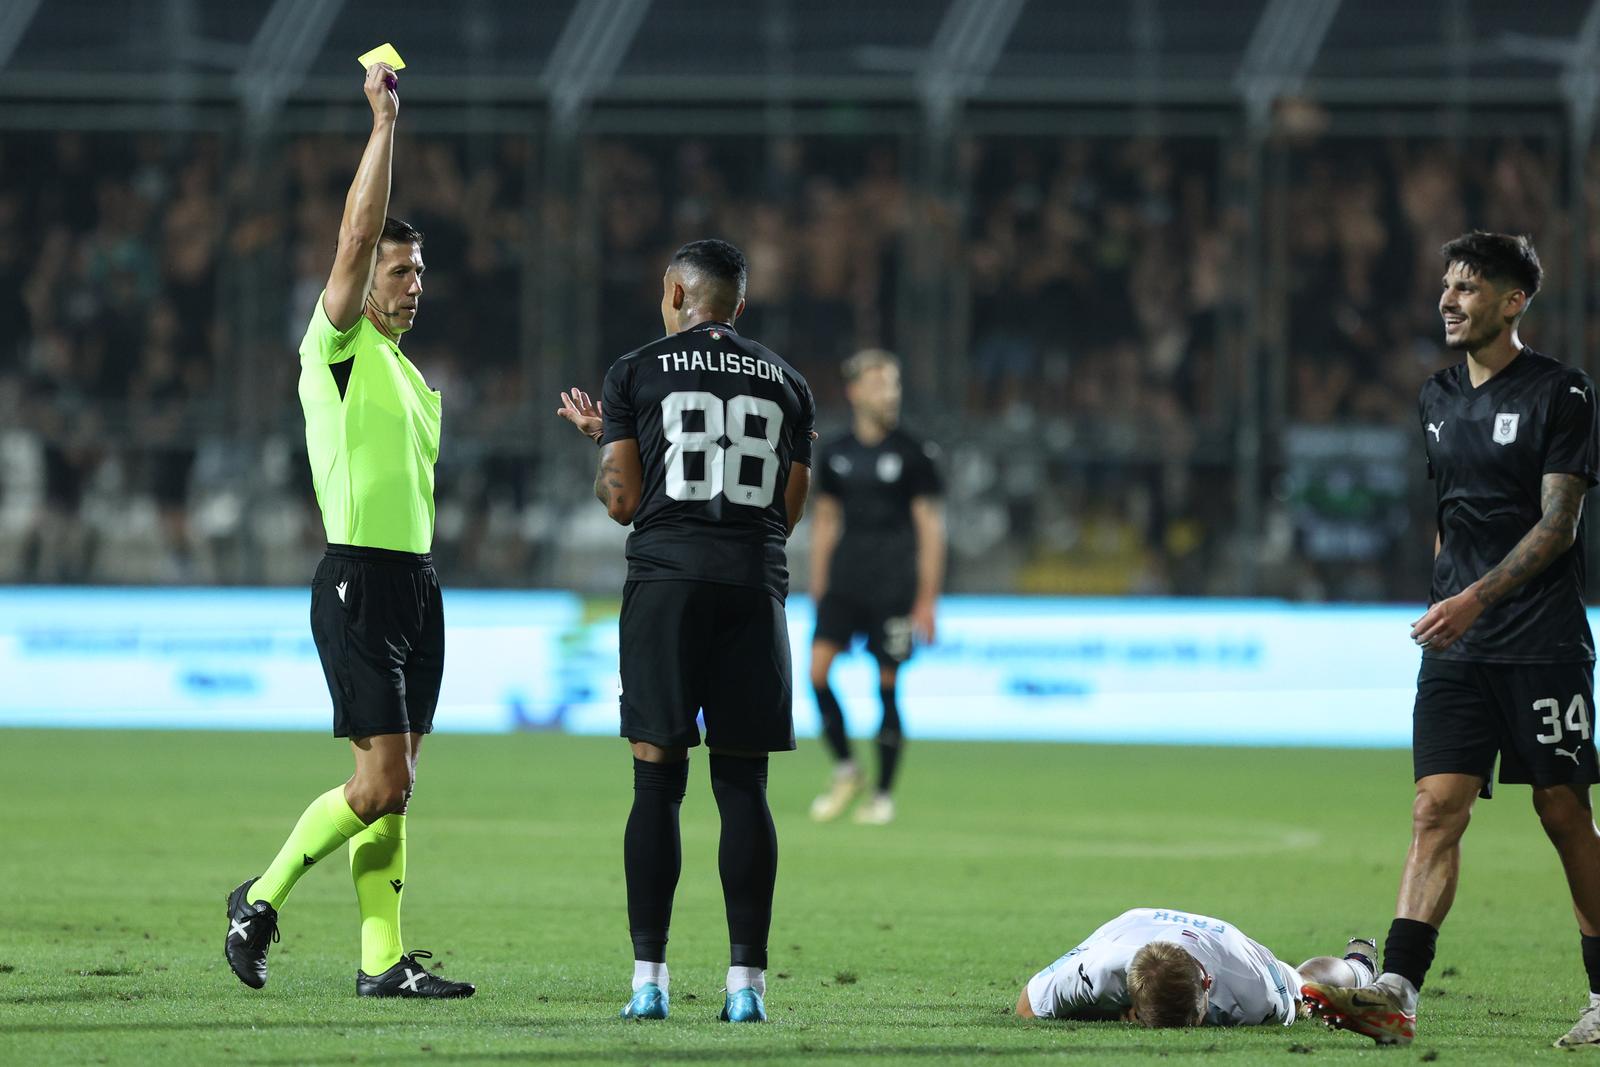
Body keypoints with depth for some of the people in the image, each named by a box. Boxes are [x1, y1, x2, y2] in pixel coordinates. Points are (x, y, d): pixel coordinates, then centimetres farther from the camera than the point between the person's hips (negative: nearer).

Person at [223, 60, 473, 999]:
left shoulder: (406, 370, 20)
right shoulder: (339, 348, -4)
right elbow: (357, 234, -16)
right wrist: (384, 121, -14)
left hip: (415, 583, 8)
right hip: (359, 579, -8)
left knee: (394, 788, 5)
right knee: (383, 782, -12)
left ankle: (385, 959, 5)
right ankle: (263, 898, 3)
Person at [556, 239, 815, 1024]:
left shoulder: (637, 374, 5)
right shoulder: (785, 384, 14)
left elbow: (622, 501, 3)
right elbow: (789, 512, 14)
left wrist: (602, 437, 21)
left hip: (666, 579, -2)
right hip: (755, 588, 2)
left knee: (657, 783, -1)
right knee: (743, 789, 2)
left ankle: (648, 977, -5)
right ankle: (746, 980, -3)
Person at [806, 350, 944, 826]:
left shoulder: (913, 454, -2)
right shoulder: (837, 454, 9)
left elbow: (931, 527, -1)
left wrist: (927, 598, -6)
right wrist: (818, 587, 12)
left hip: (894, 586, -3)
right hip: (844, 580, 3)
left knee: (887, 687, -2)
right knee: (818, 666, -13)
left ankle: (883, 793, 9)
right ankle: (845, 771, 3)